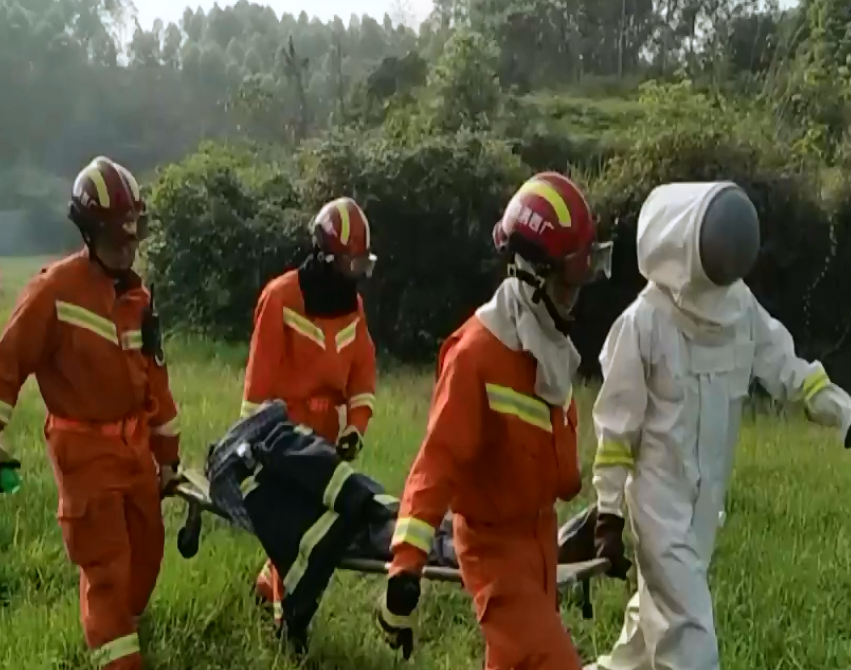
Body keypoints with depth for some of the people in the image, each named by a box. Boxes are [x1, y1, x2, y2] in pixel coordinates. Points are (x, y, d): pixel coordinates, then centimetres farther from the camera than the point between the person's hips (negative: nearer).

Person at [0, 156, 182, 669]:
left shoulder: (138, 295, 9)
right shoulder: (55, 289, -14)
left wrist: (167, 451, 17)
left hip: (136, 443, 7)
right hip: (86, 448, -7)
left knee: (148, 550, 17)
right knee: (107, 564, -8)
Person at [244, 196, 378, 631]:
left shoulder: (353, 304, 7)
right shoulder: (281, 297, -12)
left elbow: (363, 371, 7)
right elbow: (260, 374, -11)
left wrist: (356, 427, -5)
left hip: (328, 432, 6)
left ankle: (269, 584, 34)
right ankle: (287, 616, 10)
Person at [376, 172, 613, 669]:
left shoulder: (552, 343, 5)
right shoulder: (477, 351, -24)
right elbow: (438, 459, -29)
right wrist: (407, 562, -35)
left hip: (541, 532, 9)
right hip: (496, 540, -9)